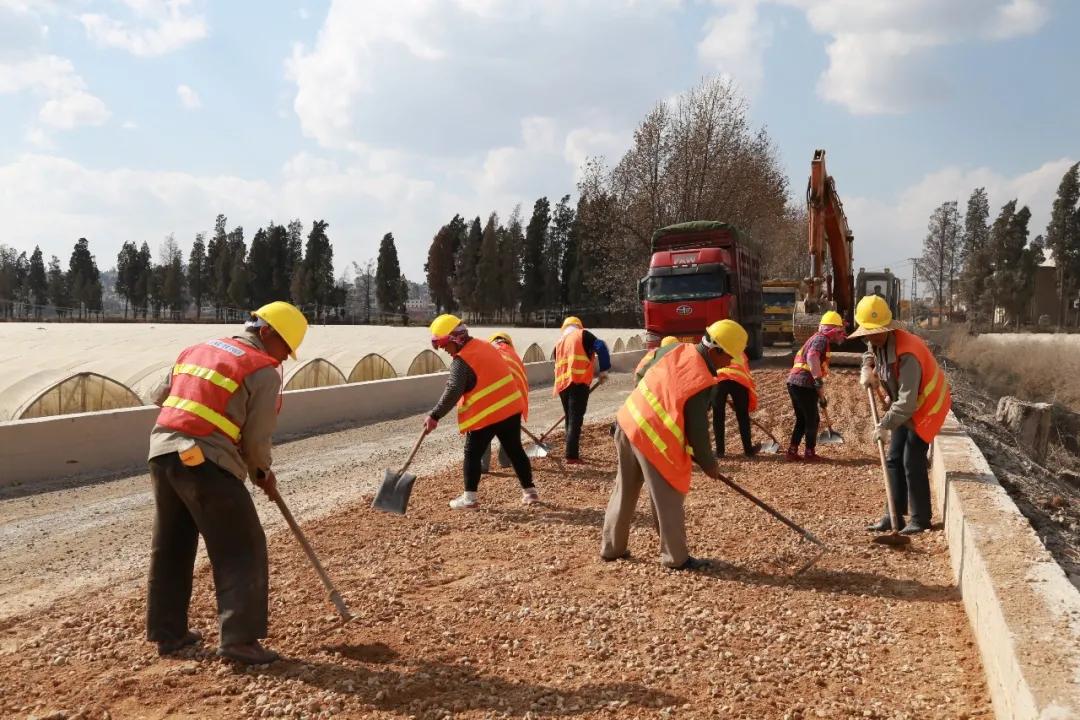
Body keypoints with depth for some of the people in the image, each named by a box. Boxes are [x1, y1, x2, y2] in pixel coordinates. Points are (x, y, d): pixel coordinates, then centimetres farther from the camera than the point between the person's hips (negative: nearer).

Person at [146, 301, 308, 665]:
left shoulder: (197, 349, 18)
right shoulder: (264, 372, -4)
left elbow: (160, 395, 22)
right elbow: (256, 439, -5)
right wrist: (263, 473, 12)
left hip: (162, 452, 8)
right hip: (207, 464, -8)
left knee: (171, 548, 19)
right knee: (242, 549, 1)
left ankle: (168, 632, 29)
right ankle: (239, 637, -2)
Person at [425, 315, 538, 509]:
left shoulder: (461, 361, -15)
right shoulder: (484, 346, 11)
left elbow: (453, 393, -22)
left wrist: (434, 416, -18)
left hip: (486, 415, -8)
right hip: (511, 407, 8)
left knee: (472, 454, 6)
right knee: (515, 450, 15)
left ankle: (469, 498, 10)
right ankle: (529, 491, 19)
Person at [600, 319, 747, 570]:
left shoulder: (677, 349, 2)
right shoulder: (702, 383, -18)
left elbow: (644, 375, 15)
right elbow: (697, 429, -13)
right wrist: (709, 465, 1)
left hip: (628, 423, 8)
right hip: (653, 439, -8)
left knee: (624, 491, 19)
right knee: (668, 499, 6)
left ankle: (611, 547, 30)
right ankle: (676, 557, 17)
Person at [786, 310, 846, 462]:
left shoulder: (816, 338, 24)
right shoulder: (821, 339, -6)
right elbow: (812, 357, -26)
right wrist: (819, 382, -27)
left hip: (794, 382, 9)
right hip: (804, 385, -9)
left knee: (802, 419, 17)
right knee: (812, 420, 5)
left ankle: (792, 451, 18)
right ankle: (809, 453, 12)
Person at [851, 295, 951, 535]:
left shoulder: (907, 353, -34)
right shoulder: (877, 343, -8)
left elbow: (907, 402, -35)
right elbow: (869, 354, 19)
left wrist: (884, 425, -34)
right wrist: (867, 370, -2)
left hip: (926, 406, -9)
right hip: (904, 407, 9)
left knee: (913, 462, -9)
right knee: (893, 460, 8)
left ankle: (920, 520, 4)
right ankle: (894, 515, 15)